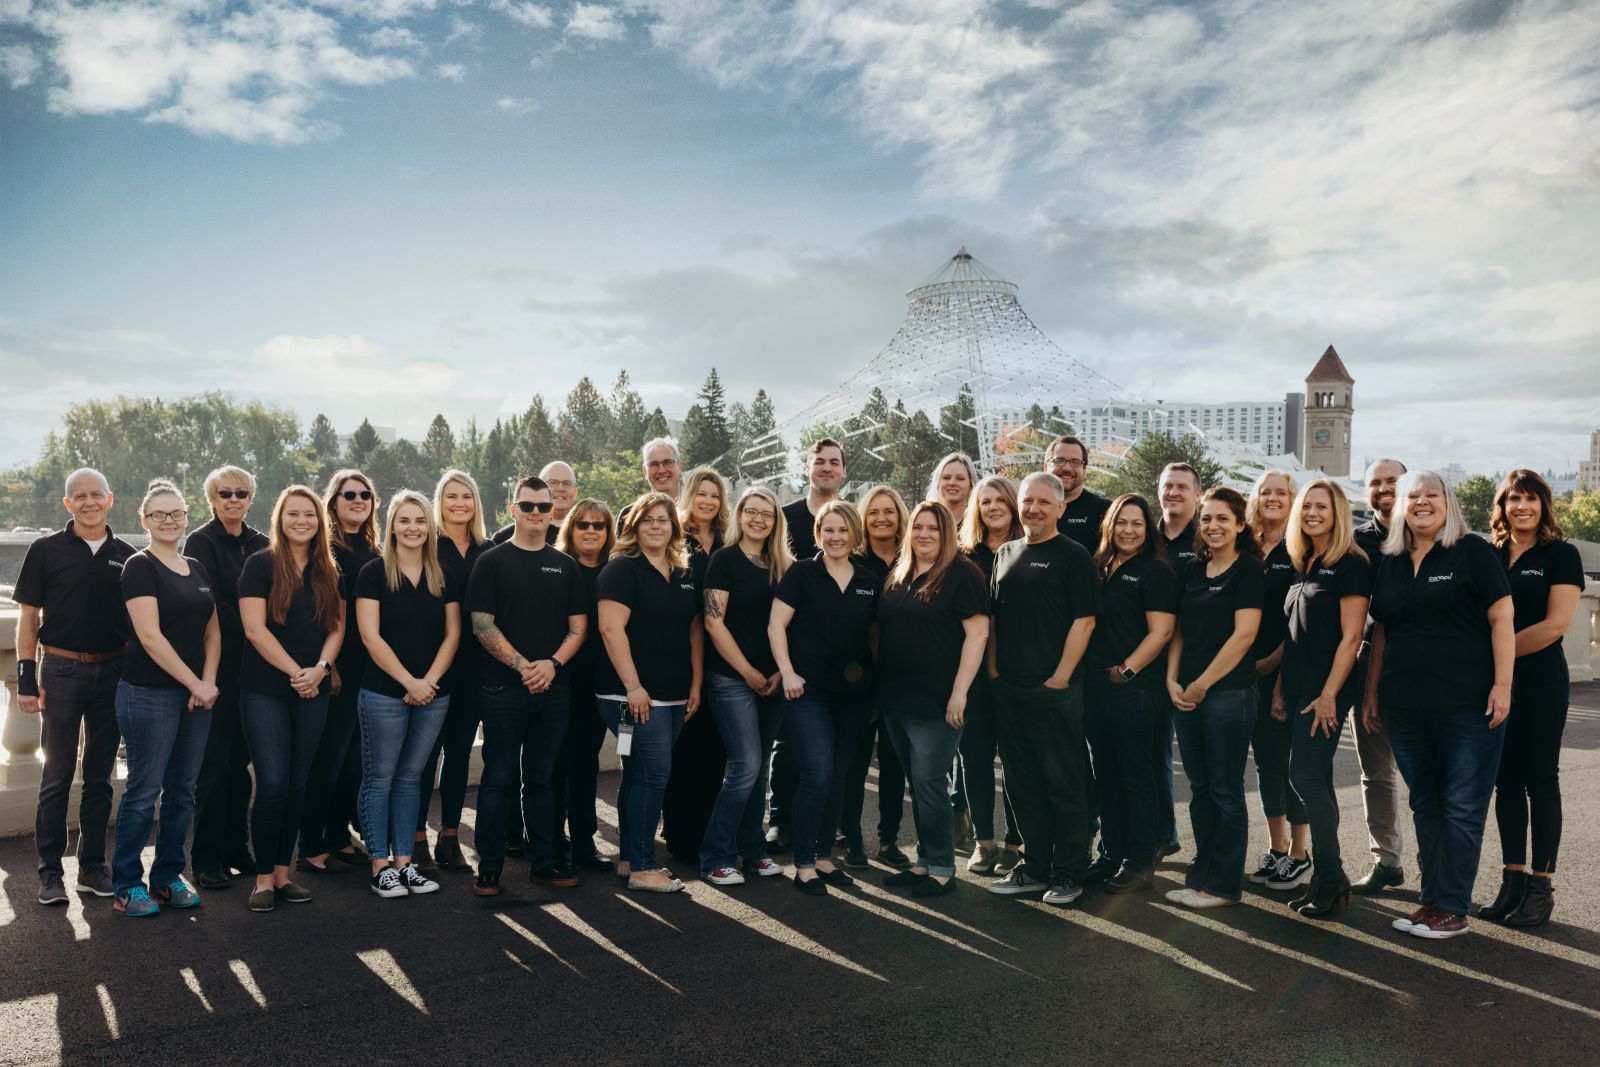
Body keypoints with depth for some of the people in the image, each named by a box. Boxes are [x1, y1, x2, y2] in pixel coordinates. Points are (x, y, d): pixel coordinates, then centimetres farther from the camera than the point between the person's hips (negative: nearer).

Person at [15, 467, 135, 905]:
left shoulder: (126, 556, 6)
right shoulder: (46, 550, -1)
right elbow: (28, 619, 0)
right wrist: (27, 678, -6)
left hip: (111, 673, 3)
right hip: (61, 671, -2)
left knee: (100, 775, 10)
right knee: (57, 775, 3)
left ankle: (93, 866, 20)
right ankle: (50, 872, 12)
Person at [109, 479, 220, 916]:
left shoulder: (196, 569, 13)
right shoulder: (140, 566, -6)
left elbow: (213, 632, 13)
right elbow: (150, 636, -14)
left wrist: (208, 681, -3)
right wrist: (195, 684, -14)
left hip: (196, 693, 6)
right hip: (149, 694, -6)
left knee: (182, 790, 10)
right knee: (144, 789, -1)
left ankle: (168, 877, 21)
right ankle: (128, 884, 11)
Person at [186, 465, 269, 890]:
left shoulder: (259, 544, 12)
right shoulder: (200, 543, -4)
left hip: (253, 666, 5)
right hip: (218, 667, -5)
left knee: (240, 760, 12)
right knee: (215, 763, -1)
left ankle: (236, 849, 22)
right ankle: (206, 859, 8)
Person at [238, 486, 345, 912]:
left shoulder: (329, 571, 10)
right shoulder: (260, 564, -4)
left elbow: (337, 626, 8)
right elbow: (255, 628, -10)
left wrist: (320, 668, -10)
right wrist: (295, 672, -14)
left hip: (313, 691, 4)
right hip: (265, 690, -4)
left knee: (297, 784, 8)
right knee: (273, 783, -7)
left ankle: (282, 873, 18)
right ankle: (263, 878, 6)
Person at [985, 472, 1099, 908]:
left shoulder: (1073, 555, -4)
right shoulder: (1005, 554, 13)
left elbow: (1084, 621, -9)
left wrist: (1060, 677, -13)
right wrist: (993, 668, 7)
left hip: (1055, 689, -6)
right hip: (1009, 688, 6)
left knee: (1065, 784, 2)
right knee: (1024, 784, 12)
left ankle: (1068, 874, 12)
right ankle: (1034, 867, 24)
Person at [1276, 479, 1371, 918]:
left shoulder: (1350, 564, -8)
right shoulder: (1303, 565, 15)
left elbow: (1350, 636, -14)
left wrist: (1329, 694, -18)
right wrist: (1279, 688, 14)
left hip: (1326, 691, -8)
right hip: (1297, 689, 8)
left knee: (1307, 779, -11)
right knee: (1316, 783, 10)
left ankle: (1331, 881, 2)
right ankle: (1327, 881, 17)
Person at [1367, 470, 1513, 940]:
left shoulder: (1473, 552, -2)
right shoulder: (1389, 563, 12)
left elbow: (1502, 617, -7)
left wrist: (1502, 684, -14)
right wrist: (1372, 692, 14)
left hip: (1468, 707, -5)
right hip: (1406, 708, 5)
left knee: (1462, 809, 0)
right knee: (1425, 807, 12)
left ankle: (1451, 908, 7)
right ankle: (1433, 899, 21)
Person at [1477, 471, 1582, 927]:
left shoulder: (1561, 554, -4)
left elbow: (1556, 623, -13)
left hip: (1540, 680, -5)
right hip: (1495, 681, 5)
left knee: (1540, 781, 1)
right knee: (1506, 781, 8)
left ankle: (1540, 887, 8)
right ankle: (1513, 879, 17)